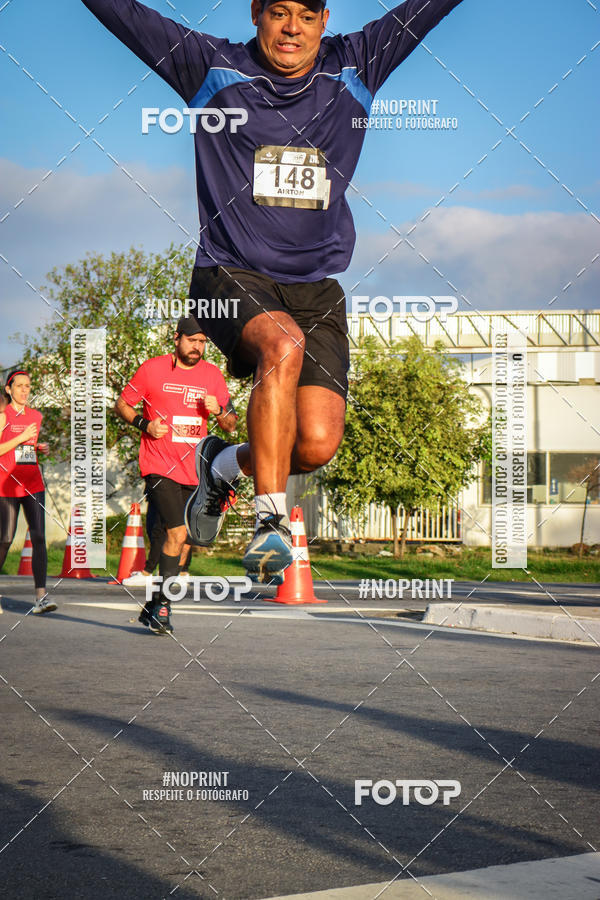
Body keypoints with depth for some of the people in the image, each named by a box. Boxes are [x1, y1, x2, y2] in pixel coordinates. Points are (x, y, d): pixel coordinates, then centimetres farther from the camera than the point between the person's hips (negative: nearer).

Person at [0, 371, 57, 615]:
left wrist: (40, 449, 8)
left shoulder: (36, 416, 14)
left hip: (33, 485, 4)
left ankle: (41, 596, -16)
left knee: (39, 537, -10)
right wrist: (22, 437, -15)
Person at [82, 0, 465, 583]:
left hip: (315, 288, 3)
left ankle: (225, 462, 20)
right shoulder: (211, 69, 3)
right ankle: (271, 522, -30)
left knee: (317, 444, -13)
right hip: (231, 277, -3)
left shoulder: (355, 68, 10)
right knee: (284, 345, -36)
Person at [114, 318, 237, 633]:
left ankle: (154, 607, 23)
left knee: (182, 540, 9)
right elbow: (122, 404, 7)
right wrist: (144, 423, -11)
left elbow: (231, 426, 12)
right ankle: (162, 607, -8)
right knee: (177, 533, -18)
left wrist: (219, 410, -10)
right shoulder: (152, 369, -2)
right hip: (159, 466, -5)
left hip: (194, 471, 5)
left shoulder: (212, 375, 8)